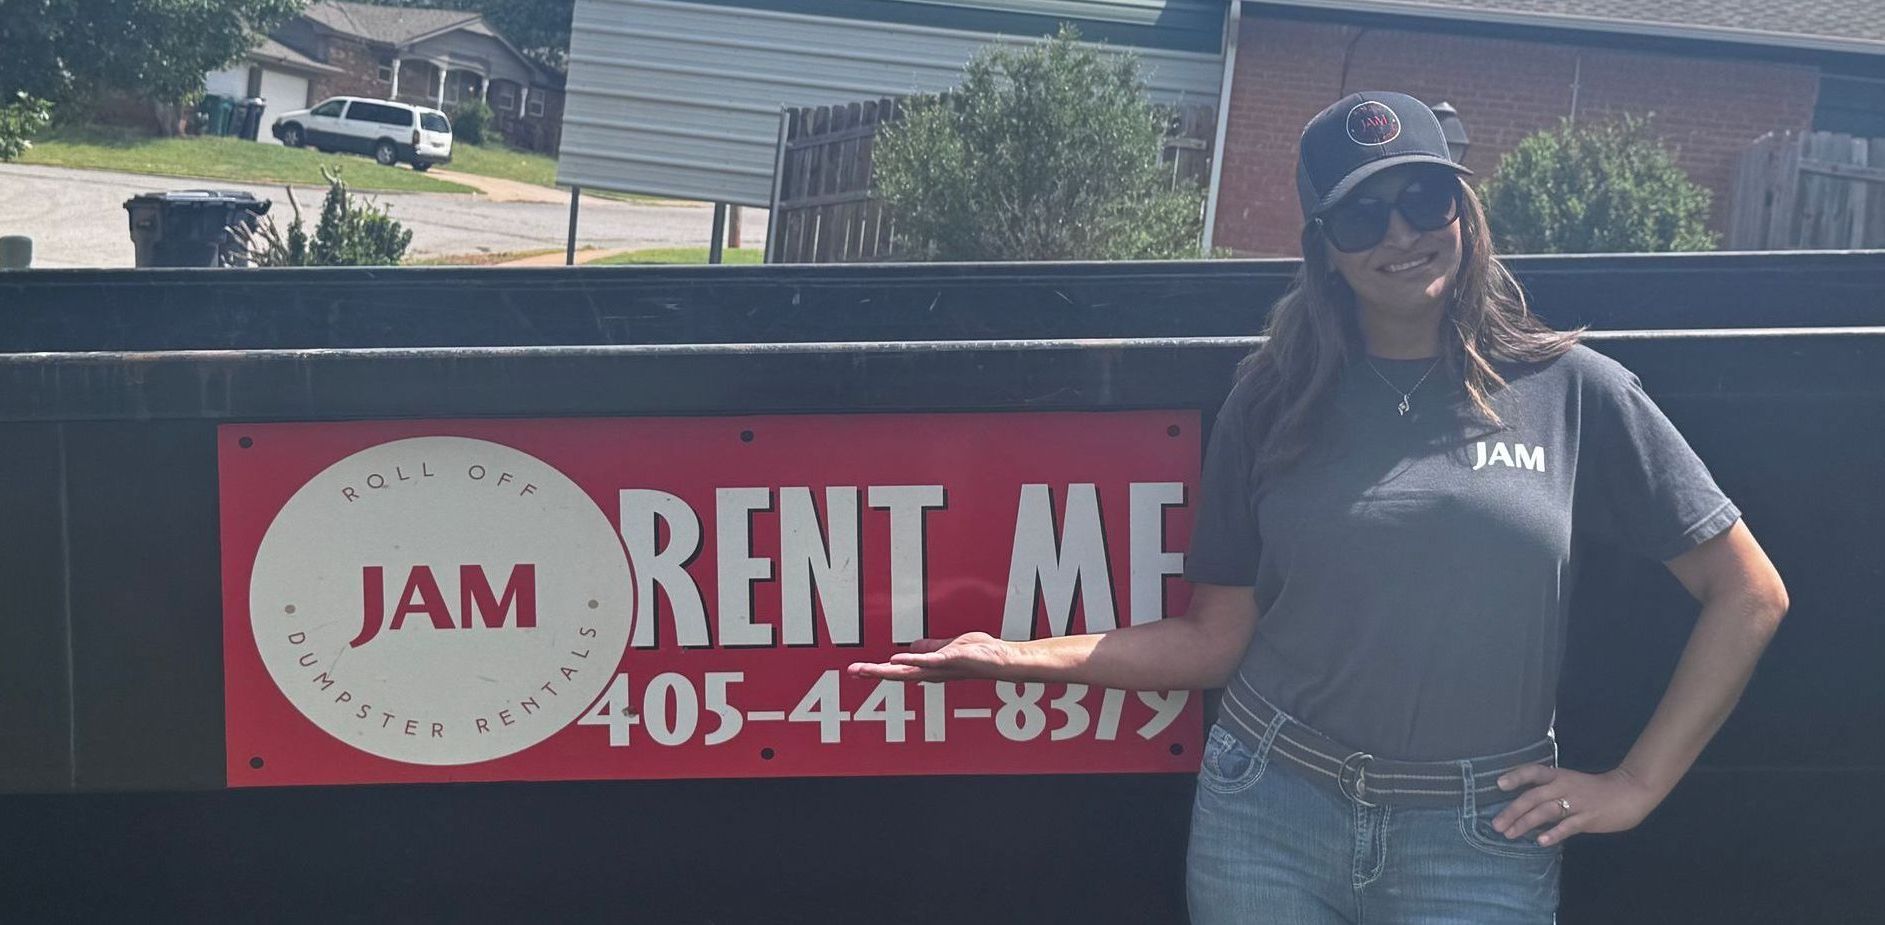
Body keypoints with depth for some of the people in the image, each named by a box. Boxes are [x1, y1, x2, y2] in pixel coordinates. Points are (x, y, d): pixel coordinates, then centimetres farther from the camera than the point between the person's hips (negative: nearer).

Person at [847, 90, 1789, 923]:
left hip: (1476, 849, -1)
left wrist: (1636, 784, -1)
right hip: (1267, 818, 1)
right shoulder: (1276, 402, 5)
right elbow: (1213, 640, 5)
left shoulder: (1572, 392, 0)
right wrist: (1019, 656, -7)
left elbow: (1750, 596, 4)